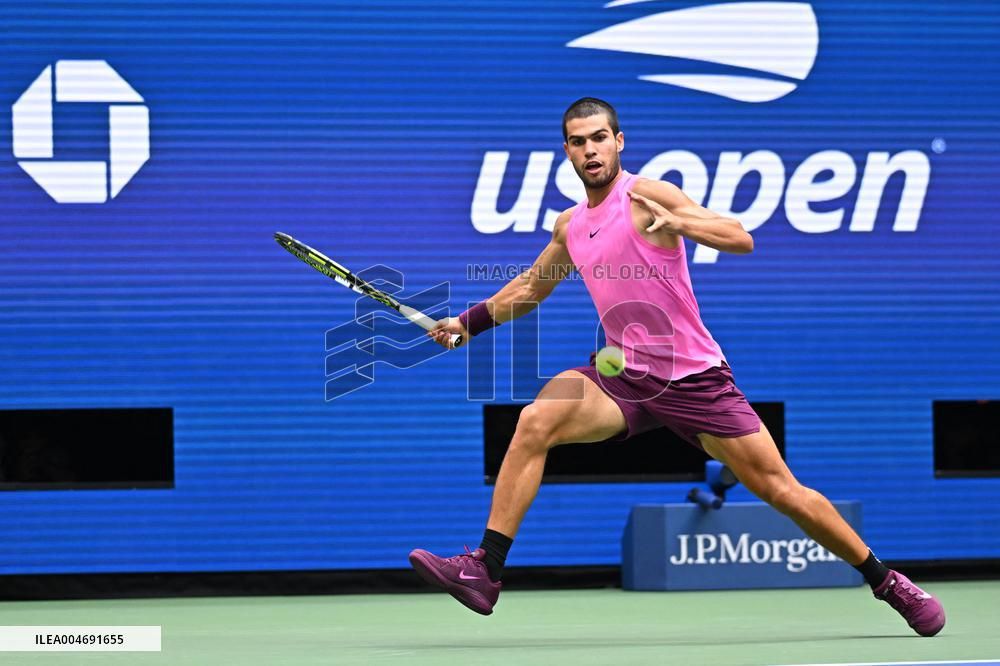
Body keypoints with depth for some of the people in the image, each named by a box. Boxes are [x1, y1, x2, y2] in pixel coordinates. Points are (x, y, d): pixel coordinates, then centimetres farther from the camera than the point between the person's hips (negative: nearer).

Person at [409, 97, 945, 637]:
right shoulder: (569, 226, 11)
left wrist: (676, 223, -35)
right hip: (624, 380, 5)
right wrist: (469, 322, 22)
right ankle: (483, 572, -22)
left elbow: (741, 239, -19)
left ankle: (886, 582, 13)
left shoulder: (646, 196, -9)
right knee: (536, 420, -21)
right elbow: (529, 288, 31)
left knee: (780, 490, -4)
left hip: (695, 379, -5)